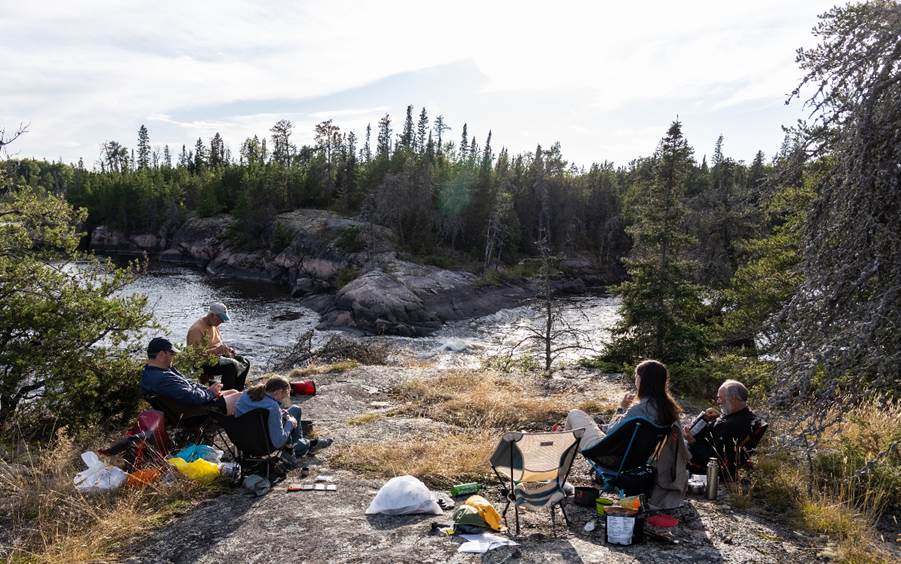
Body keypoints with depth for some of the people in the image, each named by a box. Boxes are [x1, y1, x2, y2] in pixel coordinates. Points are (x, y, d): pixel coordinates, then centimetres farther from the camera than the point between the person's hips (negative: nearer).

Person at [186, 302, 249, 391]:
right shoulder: (197, 329, -20)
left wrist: (227, 348, 1)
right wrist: (216, 350, -33)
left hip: (217, 356, 10)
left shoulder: (214, 325, 9)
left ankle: (238, 392, 10)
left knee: (244, 362, 2)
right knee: (231, 366, -31)